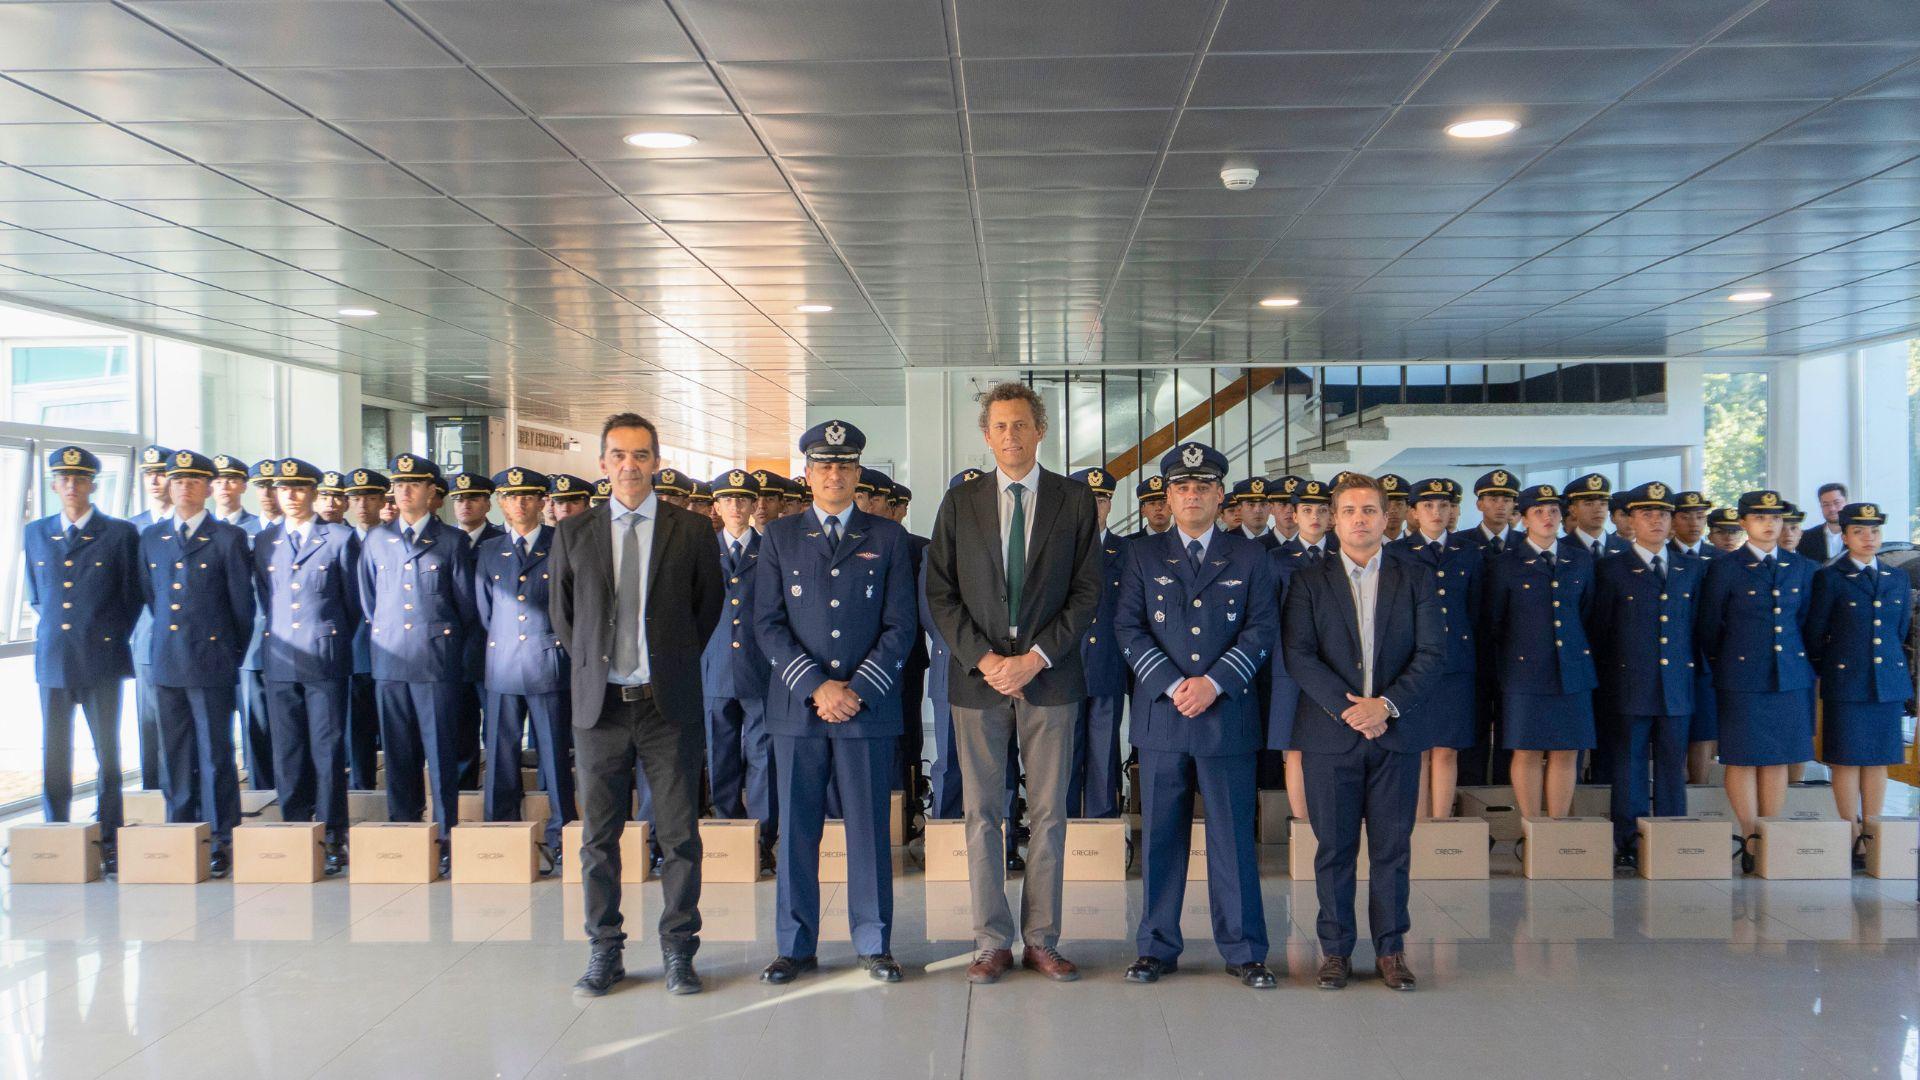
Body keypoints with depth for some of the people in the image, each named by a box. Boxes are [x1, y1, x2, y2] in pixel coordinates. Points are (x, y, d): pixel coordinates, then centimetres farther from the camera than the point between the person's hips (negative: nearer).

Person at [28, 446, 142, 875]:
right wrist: (54, 629, 14)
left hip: (102, 660, -3)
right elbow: (35, 595, 21)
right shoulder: (36, 533, 11)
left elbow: (132, 598, 4)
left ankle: (109, 840, 8)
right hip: (53, 659, 3)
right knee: (54, 755, 6)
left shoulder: (120, 533, -1)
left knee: (107, 754, 2)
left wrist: (113, 639, 4)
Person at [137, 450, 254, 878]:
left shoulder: (228, 538, -2)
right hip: (166, 662, 4)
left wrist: (234, 652, 5)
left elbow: (243, 602, 1)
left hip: (211, 661, -4)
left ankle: (221, 841, 5)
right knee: (174, 757, 10)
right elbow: (151, 597, 21)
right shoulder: (151, 538, 12)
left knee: (215, 755, -2)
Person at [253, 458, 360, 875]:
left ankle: (333, 837, 3)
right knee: (287, 751, 6)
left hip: (326, 658, -3)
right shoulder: (264, 542, 12)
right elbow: (264, 598, 21)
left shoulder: (340, 539, 2)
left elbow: (354, 601, 7)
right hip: (279, 660, 3)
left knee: (328, 749, -2)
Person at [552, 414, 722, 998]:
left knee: (679, 835, 3)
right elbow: (561, 612, 16)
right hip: (600, 705, 2)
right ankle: (605, 951, 21)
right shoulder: (573, 533, 6)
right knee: (598, 837, 8)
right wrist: (590, 666, 10)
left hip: (669, 704, -1)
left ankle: (678, 950, 16)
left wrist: (677, 662, 8)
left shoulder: (691, 530, 2)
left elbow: (709, 605, 11)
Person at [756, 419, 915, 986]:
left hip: (867, 706, -1)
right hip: (797, 706, 1)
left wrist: (857, 690, -10)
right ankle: (796, 945, 17)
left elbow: (900, 626, 2)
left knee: (869, 828, 4)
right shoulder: (779, 537, 9)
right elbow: (768, 623, 2)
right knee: (796, 829, 6)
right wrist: (816, 685, -10)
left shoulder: (888, 538, 7)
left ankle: (873, 944, 16)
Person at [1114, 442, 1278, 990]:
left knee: (1233, 836, 3)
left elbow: (1262, 629, 0)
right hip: (1161, 715, 1)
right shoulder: (1142, 556, 10)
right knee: (1161, 836, 6)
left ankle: (1243, 950, 13)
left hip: (1228, 715, -1)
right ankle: (1157, 947, 16)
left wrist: (1213, 682, -12)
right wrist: (1172, 685, -11)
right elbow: (1128, 628, 2)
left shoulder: (1250, 557, 9)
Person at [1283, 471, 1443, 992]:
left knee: (1392, 847, 5)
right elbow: (1298, 655, -5)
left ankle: (1390, 949, 17)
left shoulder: (1415, 579, 8)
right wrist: (1346, 708, -14)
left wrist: (1387, 703, -13)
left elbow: (1432, 652, 0)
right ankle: (1336, 950, 14)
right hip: (1330, 734, -1)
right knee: (1335, 847, 4)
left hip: (1396, 732, 1)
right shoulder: (1308, 581, 5)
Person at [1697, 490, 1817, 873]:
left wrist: (1802, 662, 15)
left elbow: (1804, 624, 18)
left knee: (1778, 761, 7)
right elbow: (1708, 628, 2)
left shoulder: (1802, 568, 10)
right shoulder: (1724, 569, -3)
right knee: (1742, 759, -1)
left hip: (1791, 679, 4)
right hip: (1742, 679, -4)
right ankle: (1751, 843, 6)